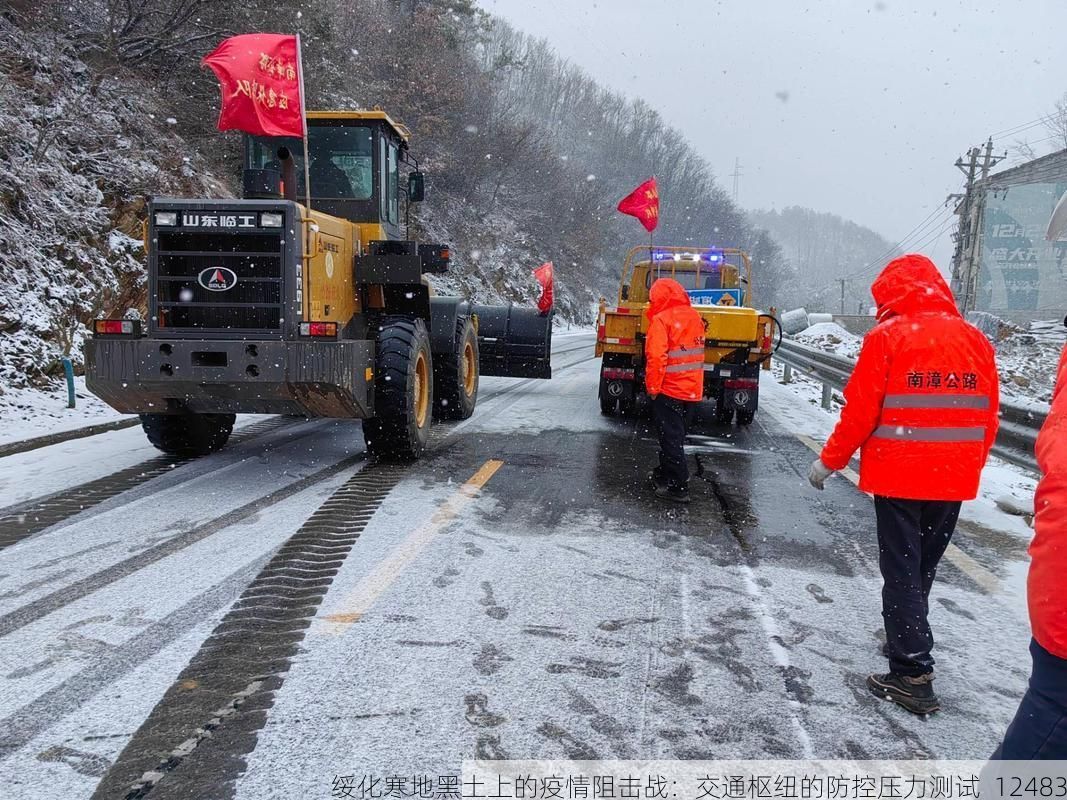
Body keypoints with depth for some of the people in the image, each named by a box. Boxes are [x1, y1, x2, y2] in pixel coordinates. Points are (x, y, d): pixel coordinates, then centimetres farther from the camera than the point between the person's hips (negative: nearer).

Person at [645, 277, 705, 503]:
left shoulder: (661, 320, -15)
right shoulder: (694, 316, 8)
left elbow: (656, 357, -20)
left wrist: (652, 387, -13)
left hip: (669, 389, -7)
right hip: (692, 389, 7)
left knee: (670, 438, -1)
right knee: (676, 435, 19)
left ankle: (679, 487, -1)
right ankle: (664, 475, 33)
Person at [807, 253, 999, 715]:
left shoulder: (888, 336, -11)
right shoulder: (975, 340, 5)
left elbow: (860, 411, -12)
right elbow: (988, 416, 9)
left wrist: (830, 461, -1)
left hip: (898, 476, -5)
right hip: (955, 481, 5)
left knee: (901, 573, 2)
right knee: (923, 568, 20)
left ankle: (913, 676, 1)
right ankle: (906, 638, 37)